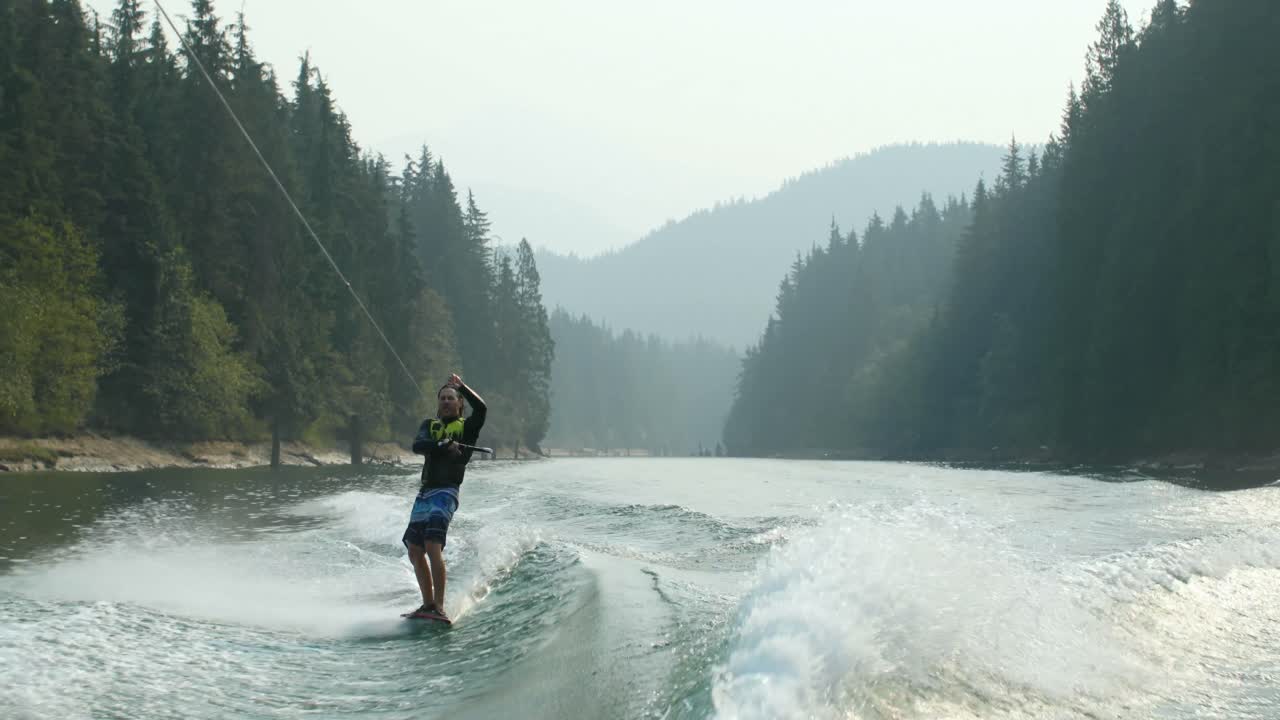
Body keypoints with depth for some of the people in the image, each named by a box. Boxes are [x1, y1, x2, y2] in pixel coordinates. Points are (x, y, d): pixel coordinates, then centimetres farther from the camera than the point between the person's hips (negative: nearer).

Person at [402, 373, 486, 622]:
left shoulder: (467, 426, 6)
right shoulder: (430, 425, 18)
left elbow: (480, 408, -16)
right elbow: (418, 445, -3)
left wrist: (462, 386, -12)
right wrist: (443, 445, -19)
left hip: (446, 492, -7)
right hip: (425, 491, 7)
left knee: (433, 547, -21)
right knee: (415, 551, 7)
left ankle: (439, 608, -23)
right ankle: (428, 604, 17)